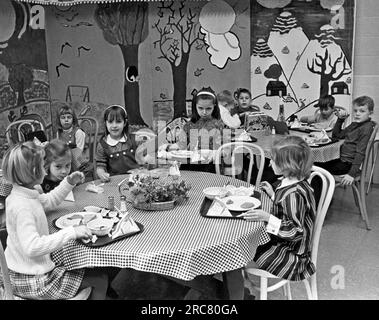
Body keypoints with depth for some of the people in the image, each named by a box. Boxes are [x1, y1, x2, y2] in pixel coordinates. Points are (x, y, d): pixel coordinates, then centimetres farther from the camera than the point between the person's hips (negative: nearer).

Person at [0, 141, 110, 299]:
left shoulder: (25, 196, 1)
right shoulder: (21, 206, -29)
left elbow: (49, 201, 21)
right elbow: (32, 247, -37)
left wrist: (69, 182, 9)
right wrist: (71, 232, -35)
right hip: (33, 281, -10)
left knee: (86, 265, 26)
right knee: (100, 279, -3)